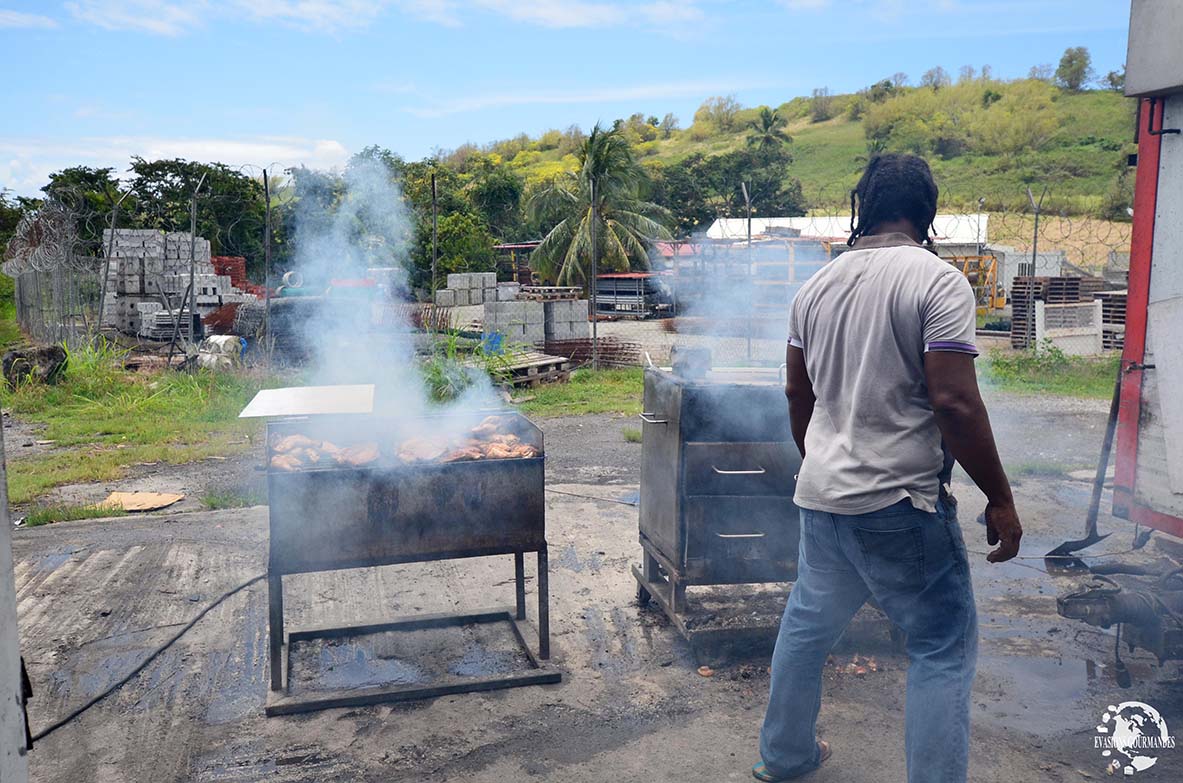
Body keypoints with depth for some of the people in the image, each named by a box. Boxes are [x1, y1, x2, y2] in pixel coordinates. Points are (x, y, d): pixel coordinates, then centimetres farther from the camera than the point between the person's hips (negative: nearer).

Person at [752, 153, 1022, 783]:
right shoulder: (938, 281, -12)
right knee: (943, 646, 8)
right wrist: (1000, 500, -9)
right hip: (900, 504, -7)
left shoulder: (818, 285, 8)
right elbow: (954, 402, -19)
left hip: (821, 495, 7)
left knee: (807, 625, 20)